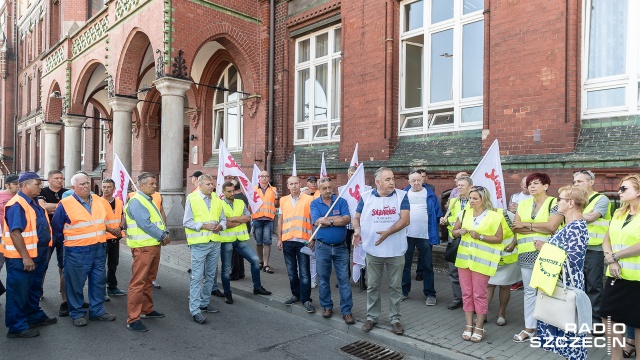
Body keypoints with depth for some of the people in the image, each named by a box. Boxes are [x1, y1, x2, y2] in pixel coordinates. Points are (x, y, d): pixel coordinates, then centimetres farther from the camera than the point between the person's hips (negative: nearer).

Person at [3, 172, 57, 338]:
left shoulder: (34, 203, 11)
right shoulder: (16, 205, -19)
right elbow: (15, 233, -25)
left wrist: (42, 253, 18)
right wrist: (25, 257, -26)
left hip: (37, 255, 10)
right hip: (21, 258, -9)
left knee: (34, 289, 21)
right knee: (18, 292, 3)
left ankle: (35, 316, 35)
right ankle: (17, 327, 13)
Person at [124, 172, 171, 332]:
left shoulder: (149, 200, 16)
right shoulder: (136, 201, -14)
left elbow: (159, 220, 16)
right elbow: (145, 224, -22)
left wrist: (165, 234, -2)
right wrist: (162, 236, -14)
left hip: (154, 246, 10)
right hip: (143, 247, -10)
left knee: (148, 280, 19)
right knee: (138, 282, -7)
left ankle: (147, 310, 31)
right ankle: (133, 319, -3)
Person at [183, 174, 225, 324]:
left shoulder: (217, 199, 10)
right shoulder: (192, 199, -6)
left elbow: (223, 218, 15)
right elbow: (186, 222, -8)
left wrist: (220, 226, -7)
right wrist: (203, 226, -18)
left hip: (215, 243, 6)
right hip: (199, 244, -6)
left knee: (210, 276, 15)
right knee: (197, 276, -5)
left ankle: (204, 303, 29)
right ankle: (195, 310, 0)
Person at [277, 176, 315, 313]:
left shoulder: (308, 199, -2)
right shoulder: (283, 200, 10)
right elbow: (280, 220, 14)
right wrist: (279, 239, 10)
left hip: (303, 240, -4)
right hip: (287, 240, 4)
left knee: (304, 272, -1)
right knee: (291, 271, 13)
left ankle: (306, 299, 7)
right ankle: (296, 294, 27)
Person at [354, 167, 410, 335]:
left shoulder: (401, 196, -3)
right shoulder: (366, 197, 1)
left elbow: (405, 219, -12)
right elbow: (357, 218, 7)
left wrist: (388, 232, -26)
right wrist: (357, 230, -14)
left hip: (396, 251, -1)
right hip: (373, 250, 1)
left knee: (395, 286, 9)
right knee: (372, 286, 12)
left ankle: (395, 319, 23)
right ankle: (371, 317, 27)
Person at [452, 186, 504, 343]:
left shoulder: (494, 216, -7)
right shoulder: (465, 213, 7)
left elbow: (499, 238, -7)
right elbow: (454, 231, 14)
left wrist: (480, 236, -18)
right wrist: (459, 231, -8)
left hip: (482, 260, -4)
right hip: (464, 258, 5)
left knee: (479, 294, 3)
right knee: (466, 293, 9)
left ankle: (479, 327, 16)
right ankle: (468, 325, 20)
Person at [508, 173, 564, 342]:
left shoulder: (554, 203, -4)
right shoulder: (523, 204, 12)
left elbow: (551, 227, -18)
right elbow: (515, 227, 5)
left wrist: (525, 225, -10)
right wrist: (538, 229, -9)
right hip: (526, 254, 5)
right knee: (529, 290, 10)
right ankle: (529, 328, 19)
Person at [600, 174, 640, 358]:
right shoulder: (618, 213, 13)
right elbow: (606, 240, 10)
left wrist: (614, 256, -10)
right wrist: (611, 260, -7)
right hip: (616, 275, 7)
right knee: (609, 316, 11)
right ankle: (615, 356, 25)